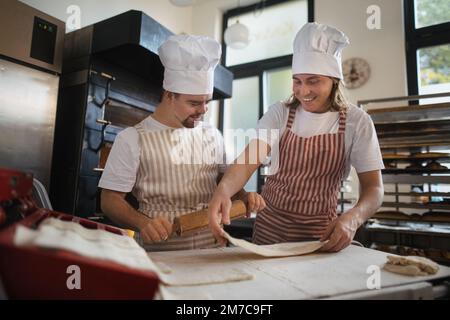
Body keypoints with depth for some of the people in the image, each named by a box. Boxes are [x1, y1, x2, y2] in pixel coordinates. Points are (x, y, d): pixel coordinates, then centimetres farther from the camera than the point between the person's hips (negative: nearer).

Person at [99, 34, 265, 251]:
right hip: (159, 253, -4)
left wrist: (243, 196, -2)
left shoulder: (213, 135, 8)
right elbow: (110, 199, -2)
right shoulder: (132, 138, -3)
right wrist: (143, 222, -20)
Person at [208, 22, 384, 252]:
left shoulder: (357, 122, -9)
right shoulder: (279, 113, -6)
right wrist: (224, 189, -40)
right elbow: (249, 159, -19)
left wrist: (353, 218, -32)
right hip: (270, 226, 1)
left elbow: (373, 188, -10)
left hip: (320, 233, -1)